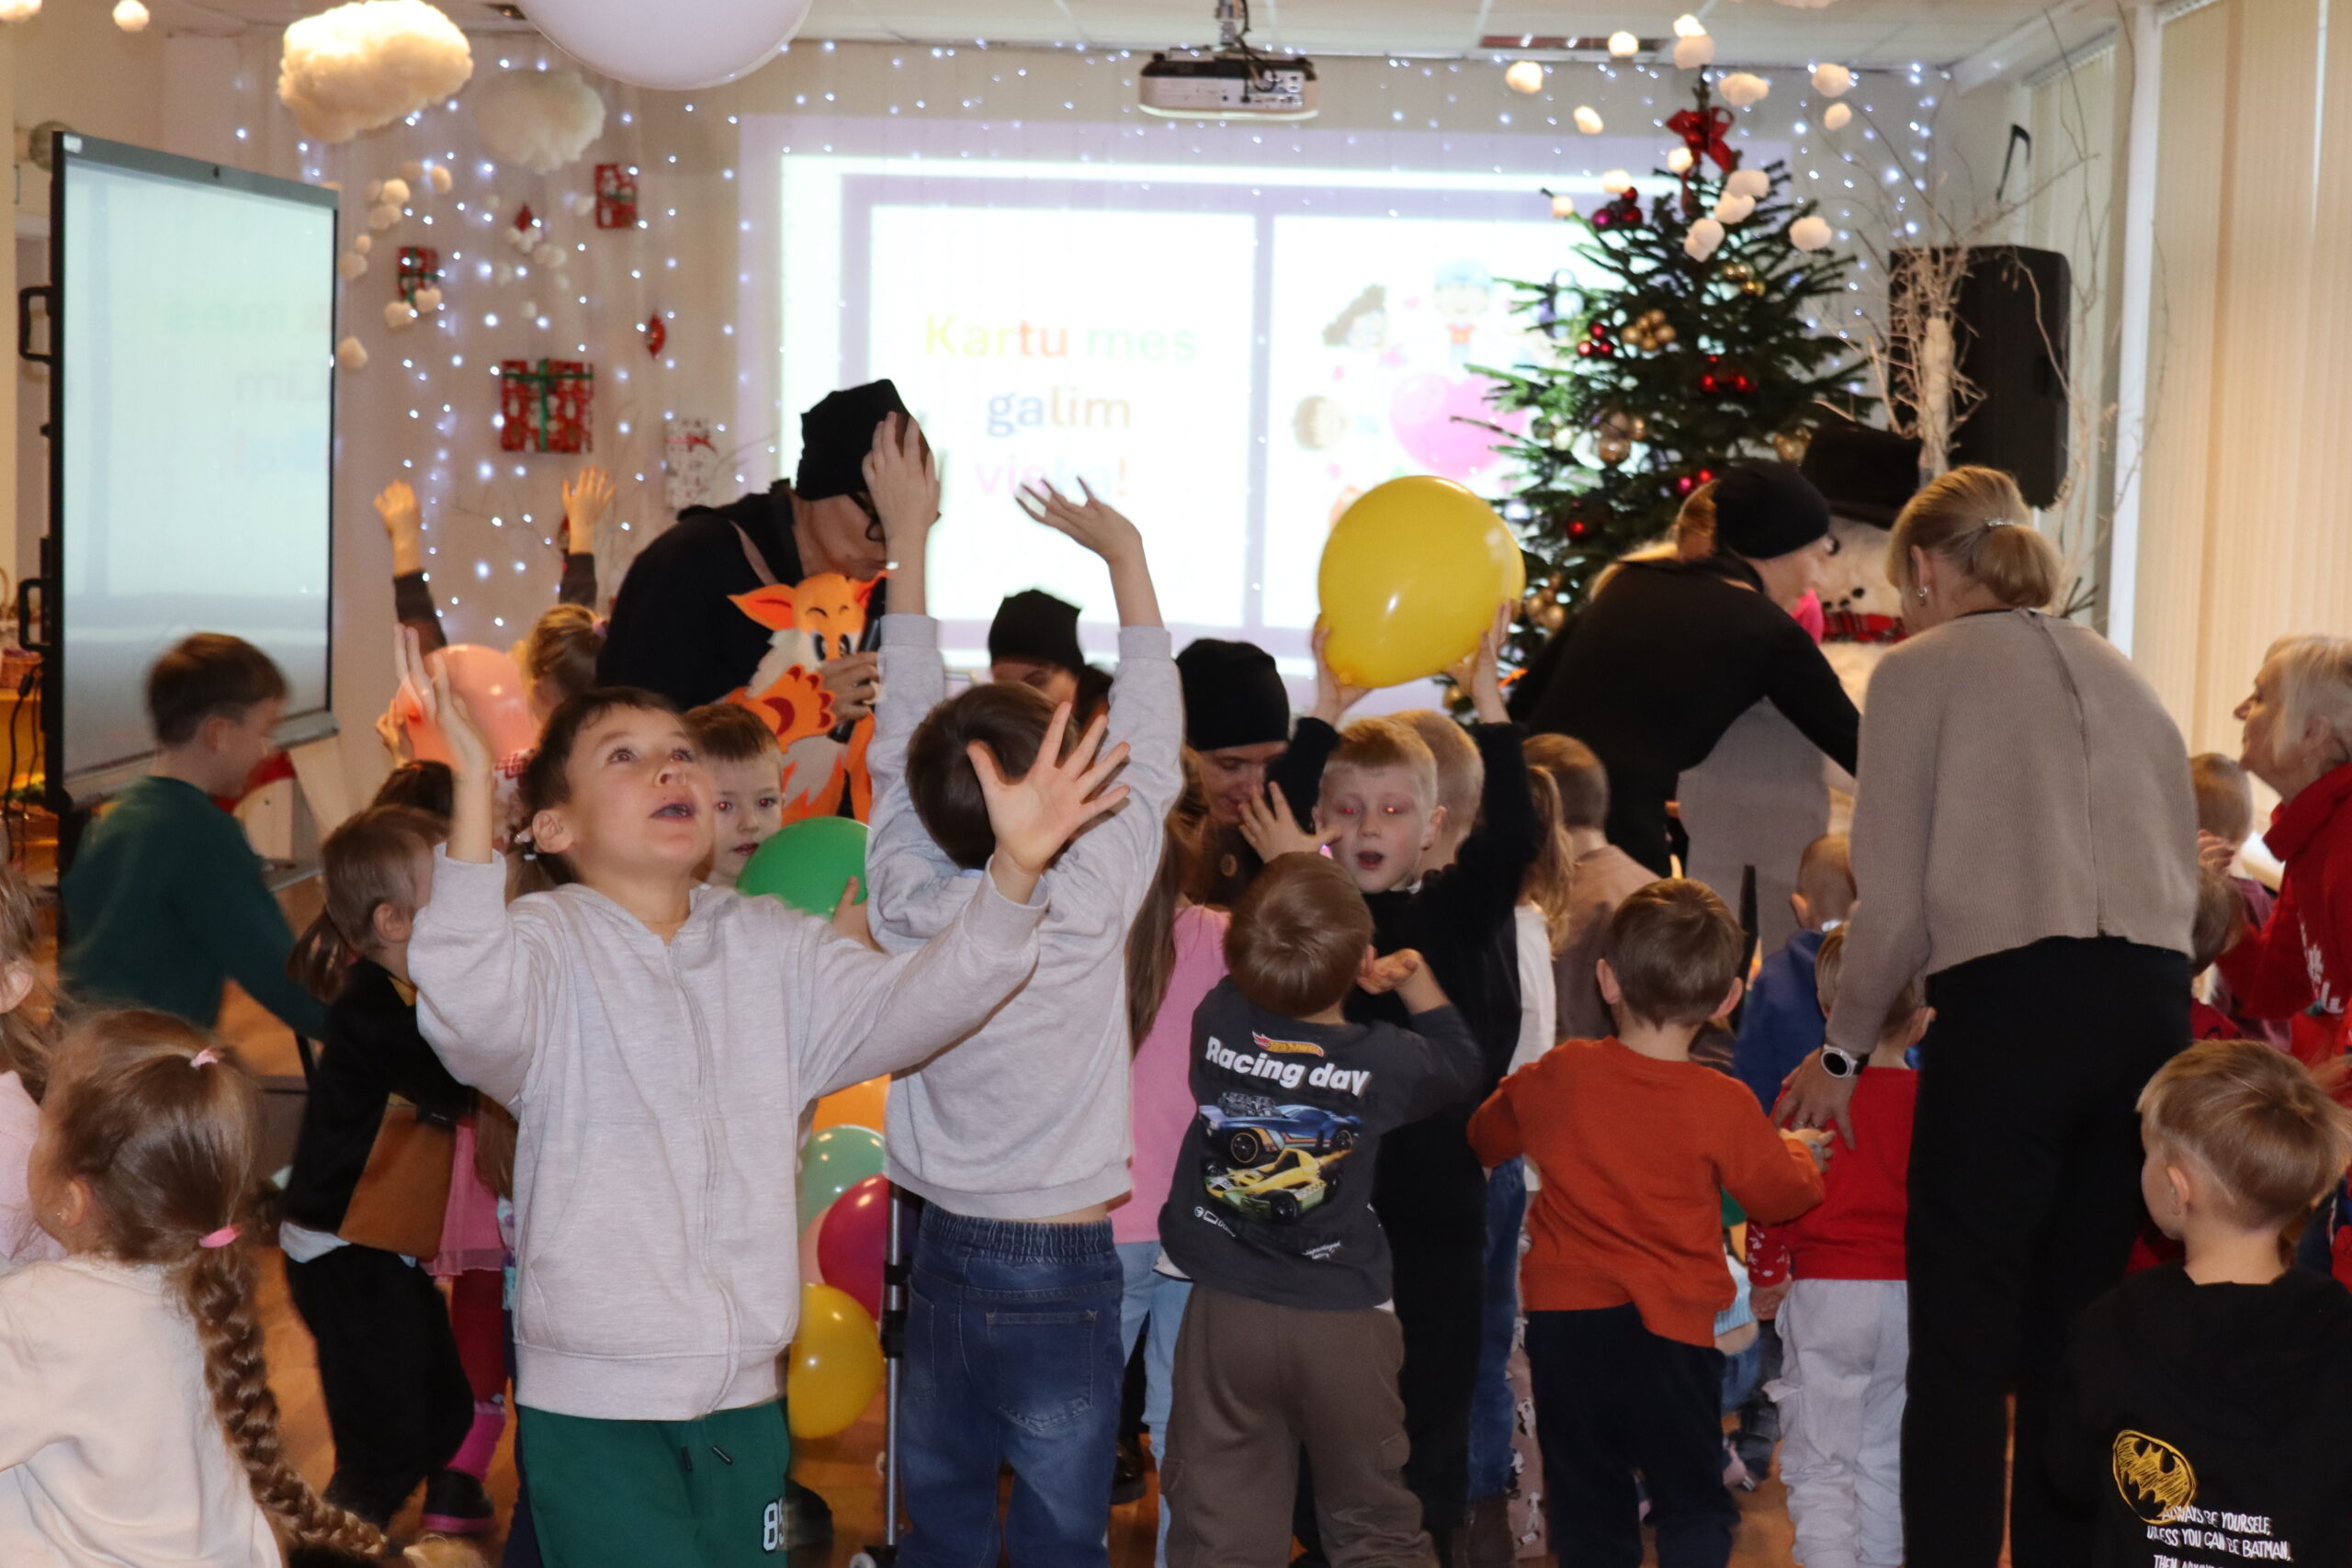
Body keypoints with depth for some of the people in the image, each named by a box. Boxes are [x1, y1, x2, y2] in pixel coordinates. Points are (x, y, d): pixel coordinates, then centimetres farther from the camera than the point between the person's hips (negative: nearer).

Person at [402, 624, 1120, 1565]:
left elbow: (906, 1006, -7)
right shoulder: (544, 941, -7)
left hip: (744, 1399, 5)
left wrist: (1014, 870, -23)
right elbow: (469, 1012, -29)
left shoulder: (771, 947, 8)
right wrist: (473, 785, -39)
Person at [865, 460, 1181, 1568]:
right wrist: (1124, 556, 4)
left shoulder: (908, 903, -7)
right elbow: (1151, 748, -5)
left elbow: (903, 737, 4)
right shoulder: (1090, 904, -16)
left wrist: (908, 537, 12)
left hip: (941, 1261, 4)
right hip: (1061, 1275, -4)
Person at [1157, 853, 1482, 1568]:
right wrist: (1416, 980, 14)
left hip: (1224, 1318, 1)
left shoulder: (1215, 1022, -12)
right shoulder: (1383, 1060, -14)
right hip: (1344, 1325, -1)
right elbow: (1462, 1062, 8)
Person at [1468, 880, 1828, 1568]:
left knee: (1588, 1510, 14)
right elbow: (1781, 1195, 2)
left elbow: (1487, 1136, 13)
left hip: (1566, 1323, 2)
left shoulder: (1556, 1077, -5)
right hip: (1671, 1330, -2)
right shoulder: (1724, 1105, -13)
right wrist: (1800, 1151, 23)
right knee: (1693, 1506, 12)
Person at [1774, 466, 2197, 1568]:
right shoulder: (2117, 672, 21)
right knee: (2077, 1321, 13)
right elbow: (2180, 865, 18)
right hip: (2154, 1002, 6)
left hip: (2010, 996, -6)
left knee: (1963, 1326, 1)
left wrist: (1841, 1052, 11)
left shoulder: (1920, 668, 4)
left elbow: (1894, 905, 0)